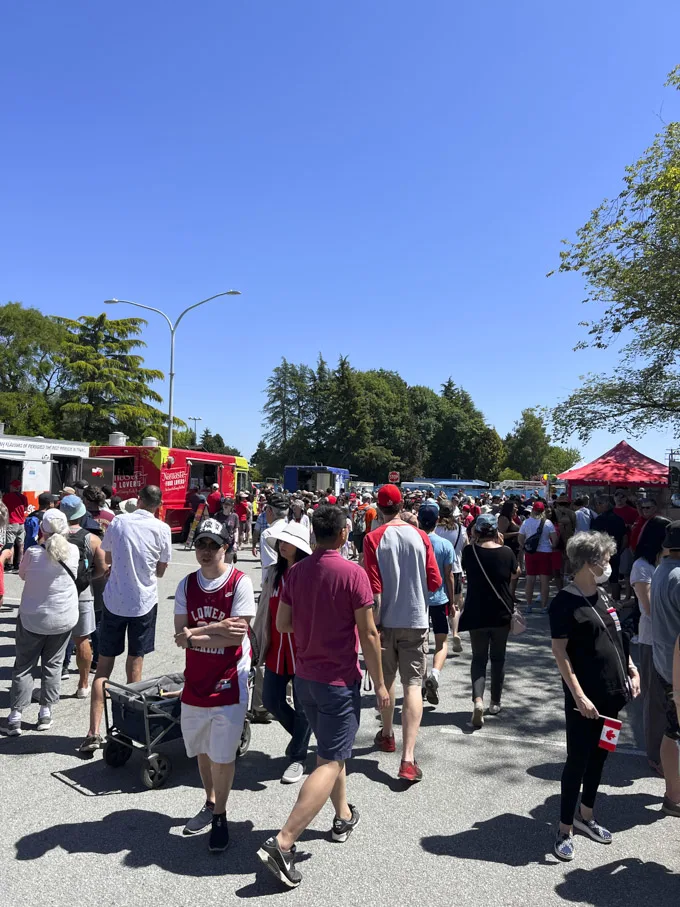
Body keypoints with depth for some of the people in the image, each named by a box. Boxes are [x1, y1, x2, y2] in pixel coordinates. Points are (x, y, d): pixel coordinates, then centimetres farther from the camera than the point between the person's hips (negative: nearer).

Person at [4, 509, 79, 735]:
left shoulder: (33, 553, -19)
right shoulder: (73, 551, -14)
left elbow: (22, 574, 0)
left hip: (32, 618, -2)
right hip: (64, 618, 2)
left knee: (24, 666, 12)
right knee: (53, 665, 15)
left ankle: (15, 716, 13)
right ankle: (46, 712, 20)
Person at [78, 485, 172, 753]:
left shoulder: (118, 522, -2)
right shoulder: (161, 528, -7)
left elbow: (108, 558, 11)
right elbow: (161, 570, 0)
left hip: (115, 600, 1)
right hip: (144, 602, -1)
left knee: (103, 667, 9)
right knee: (134, 668, 10)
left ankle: (94, 733, 5)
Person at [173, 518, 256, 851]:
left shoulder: (240, 583, -14)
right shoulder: (187, 584, 1)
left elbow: (237, 637, -19)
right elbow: (180, 635, -6)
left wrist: (194, 637, -15)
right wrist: (216, 628, -19)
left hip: (229, 683, -5)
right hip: (195, 682, 5)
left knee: (222, 755, 4)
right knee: (201, 749, 20)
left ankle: (220, 818, 27)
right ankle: (210, 804, 43)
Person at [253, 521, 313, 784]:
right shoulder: (274, 575, 7)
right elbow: (264, 612, 13)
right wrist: (258, 642, 14)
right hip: (277, 651, 6)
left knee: (303, 707, 6)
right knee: (271, 701, 13)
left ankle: (297, 757, 26)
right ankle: (301, 733, 40)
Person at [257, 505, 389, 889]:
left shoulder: (296, 571, -2)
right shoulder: (353, 573, -19)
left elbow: (282, 623, 4)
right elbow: (368, 634, -15)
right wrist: (380, 683, -5)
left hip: (305, 676, 7)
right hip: (340, 679, -7)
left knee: (330, 749, 24)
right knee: (330, 762, 1)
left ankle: (344, 816, 40)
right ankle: (283, 843, -5)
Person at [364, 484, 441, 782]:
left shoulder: (374, 538, -10)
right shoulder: (421, 536, -3)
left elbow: (374, 587, -13)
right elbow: (435, 582, -2)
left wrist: (374, 623, -7)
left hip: (387, 620, 0)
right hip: (416, 620, 1)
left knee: (386, 680, 19)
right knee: (413, 685, 1)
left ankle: (387, 735, 38)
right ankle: (408, 757, -7)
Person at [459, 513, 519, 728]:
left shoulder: (469, 551, -10)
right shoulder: (506, 552, -9)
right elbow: (515, 573, 9)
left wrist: (474, 542, 9)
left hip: (476, 613, -1)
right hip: (502, 613, 1)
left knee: (479, 658, 8)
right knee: (498, 658, 17)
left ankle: (478, 700, -13)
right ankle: (495, 702, 27)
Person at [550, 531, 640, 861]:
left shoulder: (602, 596, 7)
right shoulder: (565, 602, -17)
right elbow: (559, 651, -17)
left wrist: (631, 670, 10)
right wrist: (578, 695, -20)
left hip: (611, 692, 8)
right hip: (585, 698, -8)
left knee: (599, 755, 19)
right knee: (578, 760, 1)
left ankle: (585, 815, 36)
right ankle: (565, 830, 16)